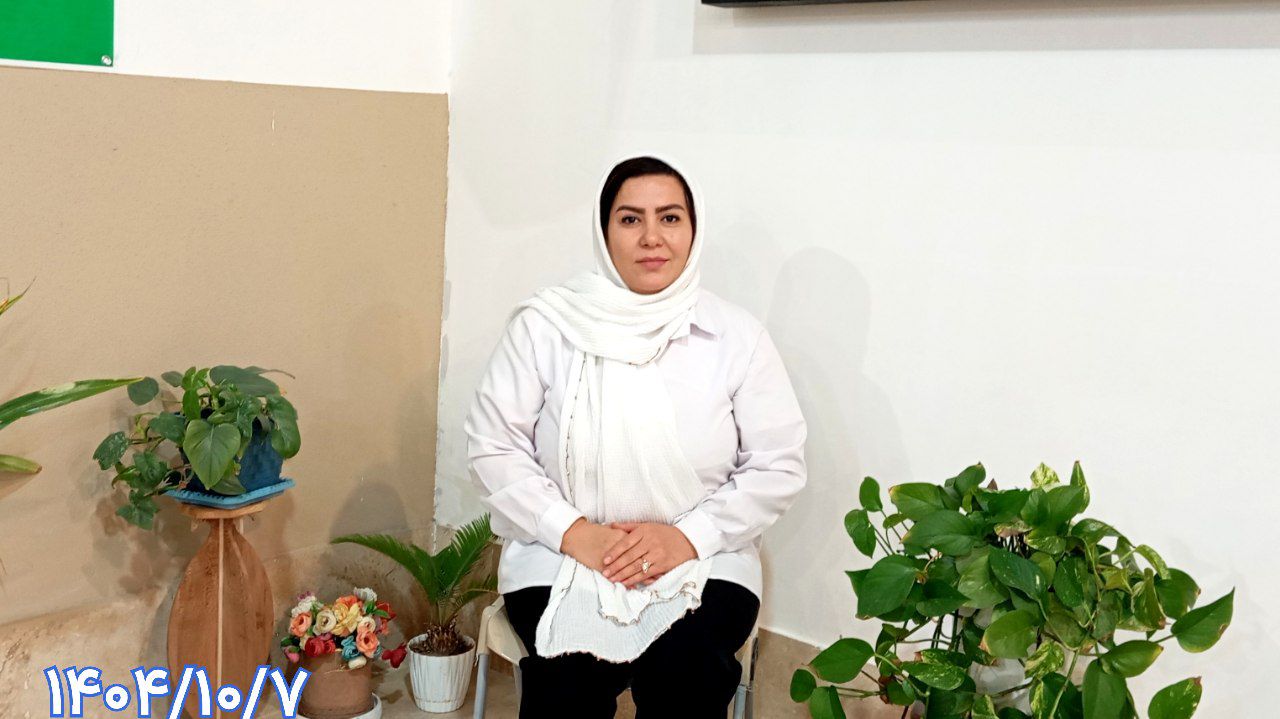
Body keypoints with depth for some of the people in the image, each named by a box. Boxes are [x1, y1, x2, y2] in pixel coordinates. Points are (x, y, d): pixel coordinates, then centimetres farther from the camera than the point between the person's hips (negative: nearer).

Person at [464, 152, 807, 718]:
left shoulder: (737, 336, 2)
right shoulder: (544, 325, 0)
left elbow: (779, 465, 1)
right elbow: (492, 448, -1)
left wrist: (689, 535, -13)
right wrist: (573, 532, -13)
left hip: (701, 562, 1)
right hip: (560, 555, 0)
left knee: (687, 671, -28)